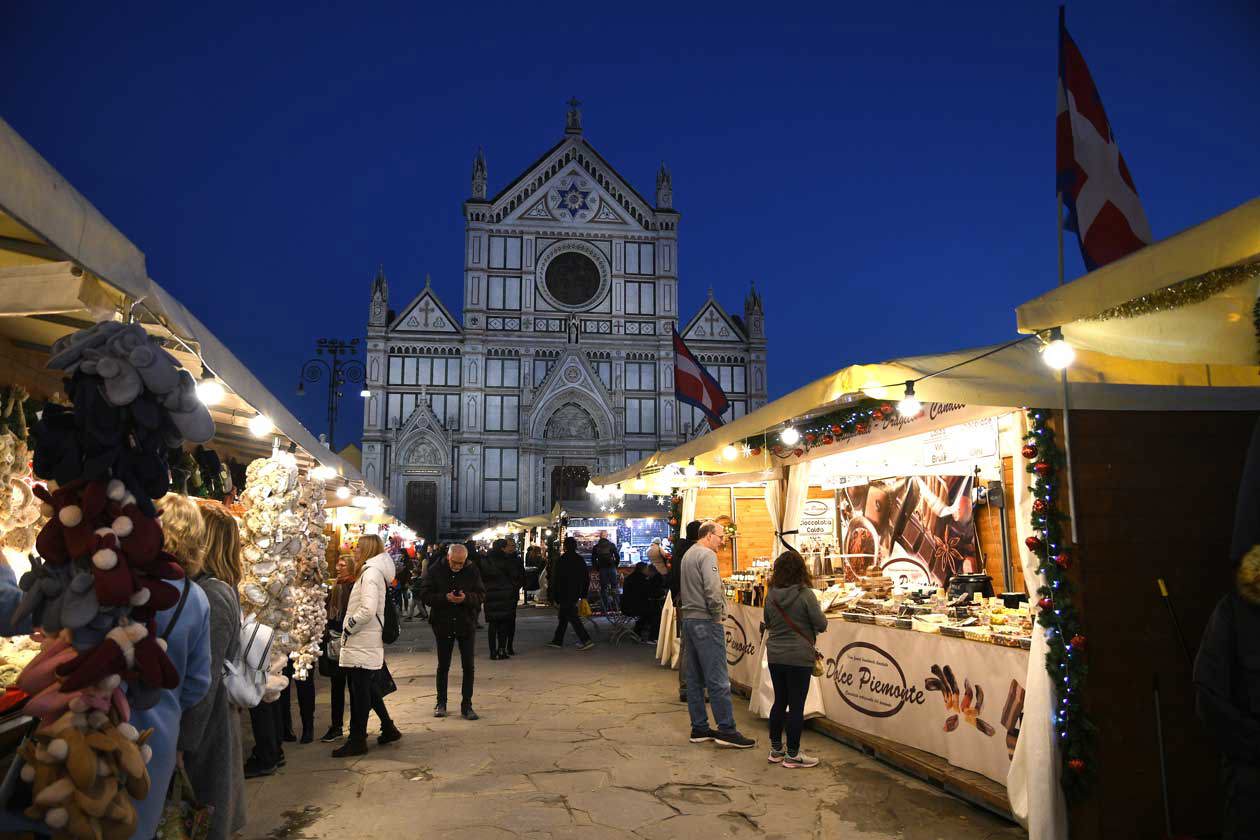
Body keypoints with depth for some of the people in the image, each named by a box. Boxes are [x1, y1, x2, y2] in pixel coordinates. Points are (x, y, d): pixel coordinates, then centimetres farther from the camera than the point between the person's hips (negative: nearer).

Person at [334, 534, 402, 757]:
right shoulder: (370, 572, 15)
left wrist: (348, 628, -15)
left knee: (360, 690, -2)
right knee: (368, 688, 18)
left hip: (362, 644, -10)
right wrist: (348, 629, 14)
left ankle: (357, 740, 7)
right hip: (365, 643, 10)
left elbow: (368, 610, -27)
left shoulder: (371, 573, -16)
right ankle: (388, 728, 27)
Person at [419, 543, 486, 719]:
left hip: (466, 624, 0)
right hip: (443, 624, 0)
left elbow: (481, 595, -5)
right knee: (443, 666, 12)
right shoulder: (435, 570, -8)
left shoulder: (472, 571, -5)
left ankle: (466, 705, 14)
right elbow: (424, 595, -10)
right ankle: (441, 703, 26)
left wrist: (466, 598, -26)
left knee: (468, 667, 4)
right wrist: (445, 598, -25)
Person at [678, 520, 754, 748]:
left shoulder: (687, 555, 18)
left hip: (688, 619, 10)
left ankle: (699, 729, 15)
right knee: (717, 680, -6)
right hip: (705, 621, -10)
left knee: (694, 678, 11)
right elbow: (712, 590, -22)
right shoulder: (707, 555, -12)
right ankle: (726, 730, -4)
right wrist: (718, 616, -11)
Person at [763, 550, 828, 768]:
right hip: (799, 658, -5)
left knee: (780, 701, 17)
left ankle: (776, 750, 26)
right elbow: (821, 625, -12)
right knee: (796, 705, 4)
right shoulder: (805, 594, -16)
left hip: (775, 656, 5)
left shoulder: (771, 594, -1)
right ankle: (792, 755, 12)